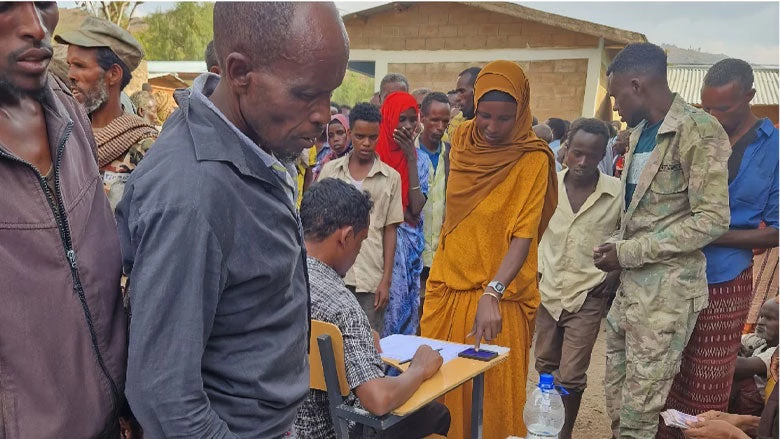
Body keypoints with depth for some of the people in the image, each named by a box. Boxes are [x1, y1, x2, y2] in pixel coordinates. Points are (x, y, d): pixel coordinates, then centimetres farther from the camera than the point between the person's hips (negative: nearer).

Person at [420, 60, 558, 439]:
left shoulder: (533, 160, -13)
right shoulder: (461, 140, 3)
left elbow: (524, 235, -20)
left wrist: (492, 294, -32)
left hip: (499, 295, -5)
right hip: (448, 284, 5)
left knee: (494, 394, 5)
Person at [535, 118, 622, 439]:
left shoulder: (618, 192, -10)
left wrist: (616, 274, -6)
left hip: (588, 297, -3)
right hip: (547, 292, 3)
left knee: (570, 377, -1)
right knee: (545, 368, 16)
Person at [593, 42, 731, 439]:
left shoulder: (699, 132, -13)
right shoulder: (640, 132, 14)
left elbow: (712, 220, -19)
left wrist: (628, 253, -16)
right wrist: (616, 244, 4)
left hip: (667, 289, -8)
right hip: (630, 284, 8)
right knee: (615, 394, 16)